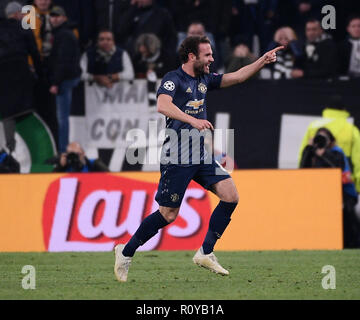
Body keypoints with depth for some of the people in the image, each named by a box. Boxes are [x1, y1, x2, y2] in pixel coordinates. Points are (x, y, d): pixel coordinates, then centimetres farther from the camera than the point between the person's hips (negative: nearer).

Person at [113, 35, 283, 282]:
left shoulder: (204, 80, 14)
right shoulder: (174, 79, -10)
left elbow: (238, 76, 17)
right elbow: (163, 106, -28)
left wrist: (263, 60, 5)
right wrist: (193, 120, -40)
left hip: (202, 155, 8)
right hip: (177, 157, -8)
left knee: (231, 196, -6)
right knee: (169, 215, -6)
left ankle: (206, 253, 2)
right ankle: (126, 252, 11)